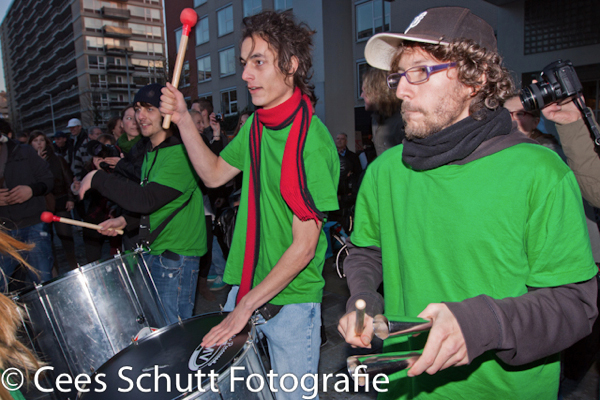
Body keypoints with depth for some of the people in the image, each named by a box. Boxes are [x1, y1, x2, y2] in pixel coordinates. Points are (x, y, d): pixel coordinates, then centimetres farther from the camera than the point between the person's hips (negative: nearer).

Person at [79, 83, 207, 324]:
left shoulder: (180, 153, -18)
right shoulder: (151, 152, 14)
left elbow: (146, 199, -27)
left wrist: (97, 179, -17)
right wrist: (126, 220, 9)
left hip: (176, 255, -9)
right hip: (153, 251, 9)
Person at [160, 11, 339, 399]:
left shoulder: (312, 140, -22)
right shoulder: (256, 125, 2)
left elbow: (304, 247, -21)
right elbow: (214, 174, 13)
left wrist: (247, 306, -19)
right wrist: (183, 119, 1)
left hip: (292, 299, -6)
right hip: (245, 285, 7)